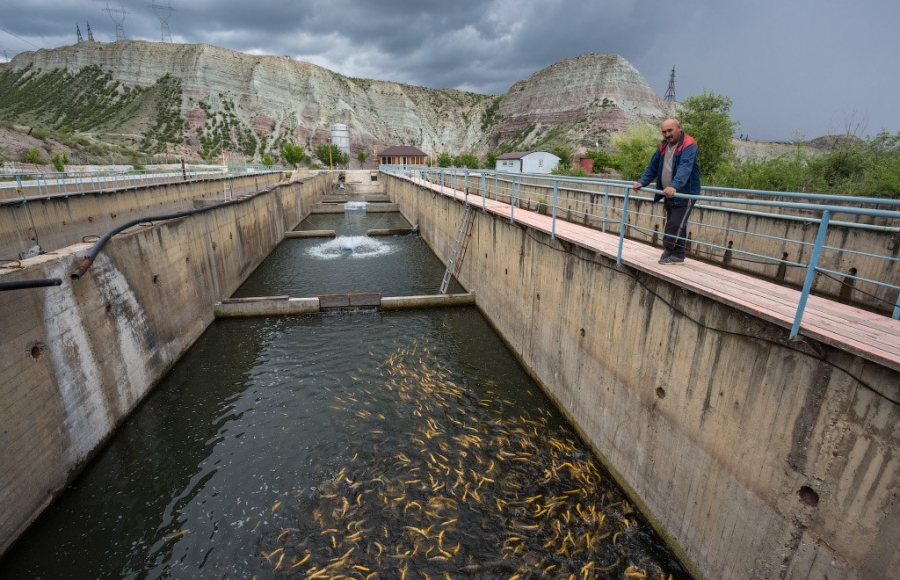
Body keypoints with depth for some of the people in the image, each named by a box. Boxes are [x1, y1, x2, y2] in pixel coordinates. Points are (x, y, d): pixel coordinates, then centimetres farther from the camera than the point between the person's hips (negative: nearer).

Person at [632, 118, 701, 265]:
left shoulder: (688, 145, -17)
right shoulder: (663, 146, 7)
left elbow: (685, 168, -33)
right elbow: (653, 166, 8)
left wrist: (674, 186, -49)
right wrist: (642, 182, -8)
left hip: (685, 194, -7)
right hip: (668, 195, 8)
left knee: (676, 225, -11)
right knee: (673, 225, 12)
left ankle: (669, 252, 0)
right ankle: (677, 255, 22)